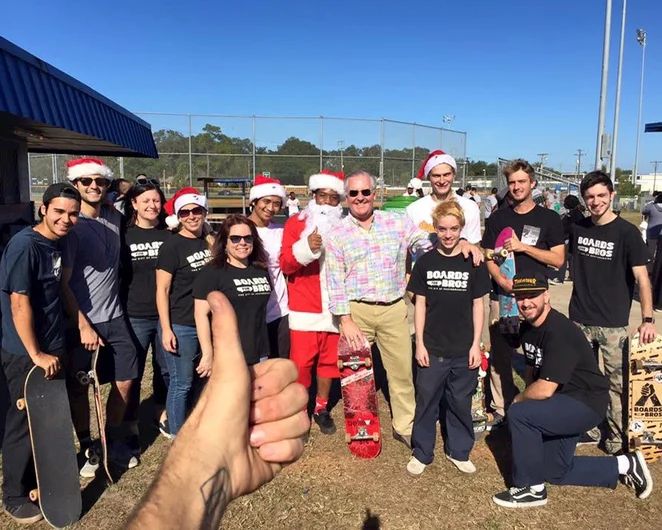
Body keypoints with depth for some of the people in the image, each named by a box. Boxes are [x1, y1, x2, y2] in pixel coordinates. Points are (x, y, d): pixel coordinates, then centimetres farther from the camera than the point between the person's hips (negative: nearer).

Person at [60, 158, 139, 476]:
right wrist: (83, 326, -17)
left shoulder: (114, 218, 4)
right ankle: (86, 449, 28)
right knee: (80, 390, 9)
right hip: (81, 322, -5)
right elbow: (63, 283, -15)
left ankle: (114, 442, 29)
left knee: (125, 381, 9)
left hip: (114, 318, 5)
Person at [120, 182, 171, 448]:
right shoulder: (124, 235, -2)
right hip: (134, 316, -2)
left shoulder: (170, 234, 4)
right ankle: (131, 429, 20)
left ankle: (162, 416, 35)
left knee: (165, 369, 15)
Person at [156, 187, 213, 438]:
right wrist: (166, 329, -14)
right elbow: (162, 290, -11)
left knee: (205, 379, 15)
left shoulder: (210, 241, 7)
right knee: (181, 383, 4)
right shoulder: (171, 246, -10)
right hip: (180, 326, -6)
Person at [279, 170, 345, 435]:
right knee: (301, 362, 0)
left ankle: (321, 408, 29)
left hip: (334, 307, 3)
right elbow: (285, 265, -10)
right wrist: (305, 247, -26)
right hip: (305, 308, -3)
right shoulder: (296, 223, -1)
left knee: (329, 360, 11)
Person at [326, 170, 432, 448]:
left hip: (394, 309, 1)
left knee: (402, 371, 9)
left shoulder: (398, 222, 3)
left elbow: (432, 247, 5)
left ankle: (404, 426, 27)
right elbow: (335, 282, -3)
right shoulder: (337, 235, -1)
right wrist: (346, 320, -9)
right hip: (356, 310, -1)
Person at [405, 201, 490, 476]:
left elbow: (477, 305, 2)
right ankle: (421, 453, 25)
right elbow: (420, 304, 1)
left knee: (460, 402, 13)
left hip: (463, 349, 0)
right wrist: (419, 343, -3)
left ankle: (458, 450, 32)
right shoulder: (425, 262, -1)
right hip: (432, 348, 0)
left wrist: (476, 344, -3)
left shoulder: (473, 263, -2)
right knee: (426, 400, 9)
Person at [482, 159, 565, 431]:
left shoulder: (549, 218, 2)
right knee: (500, 355, 6)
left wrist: (523, 247, -13)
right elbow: (488, 256, 4)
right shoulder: (497, 218, 8)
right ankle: (501, 408, 19)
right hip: (501, 297, 2)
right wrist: (502, 280, -14)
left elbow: (558, 259, -3)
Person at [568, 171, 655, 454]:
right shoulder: (577, 228, 3)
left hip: (613, 324, -4)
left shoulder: (626, 232, -9)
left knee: (617, 383, 1)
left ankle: (617, 439, 16)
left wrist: (647, 319, -17)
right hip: (580, 320, 4)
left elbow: (641, 277, -11)